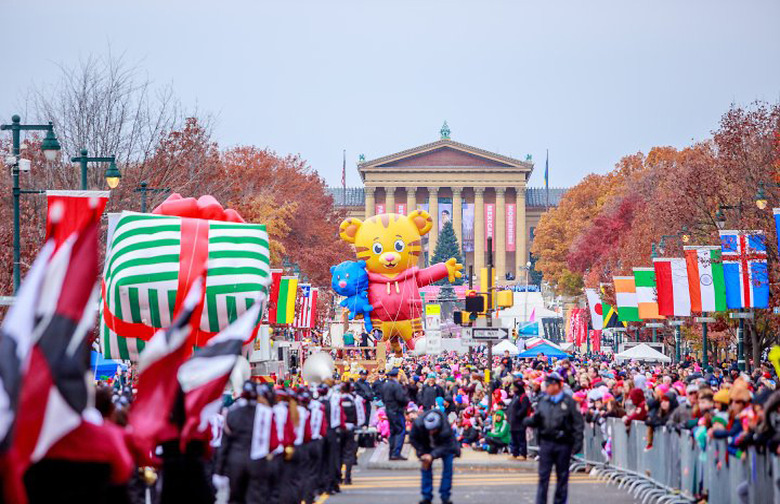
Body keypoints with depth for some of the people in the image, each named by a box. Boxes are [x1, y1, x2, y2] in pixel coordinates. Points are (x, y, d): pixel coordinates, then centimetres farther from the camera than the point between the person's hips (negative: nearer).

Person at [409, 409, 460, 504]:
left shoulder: (446, 430, -40)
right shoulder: (418, 424, -35)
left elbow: (445, 446, -33)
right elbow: (413, 439, -19)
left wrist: (432, 455, -46)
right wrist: (422, 453, -26)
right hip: (427, 446, 2)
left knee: (448, 467, -11)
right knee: (426, 467, -6)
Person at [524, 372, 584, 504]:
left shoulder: (569, 402, -2)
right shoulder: (543, 402, 10)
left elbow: (578, 424, -3)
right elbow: (535, 421, 13)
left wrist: (577, 443, -9)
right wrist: (530, 421, -10)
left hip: (563, 444, -3)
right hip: (546, 443, 3)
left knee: (562, 476, 7)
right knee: (543, 476, 0)